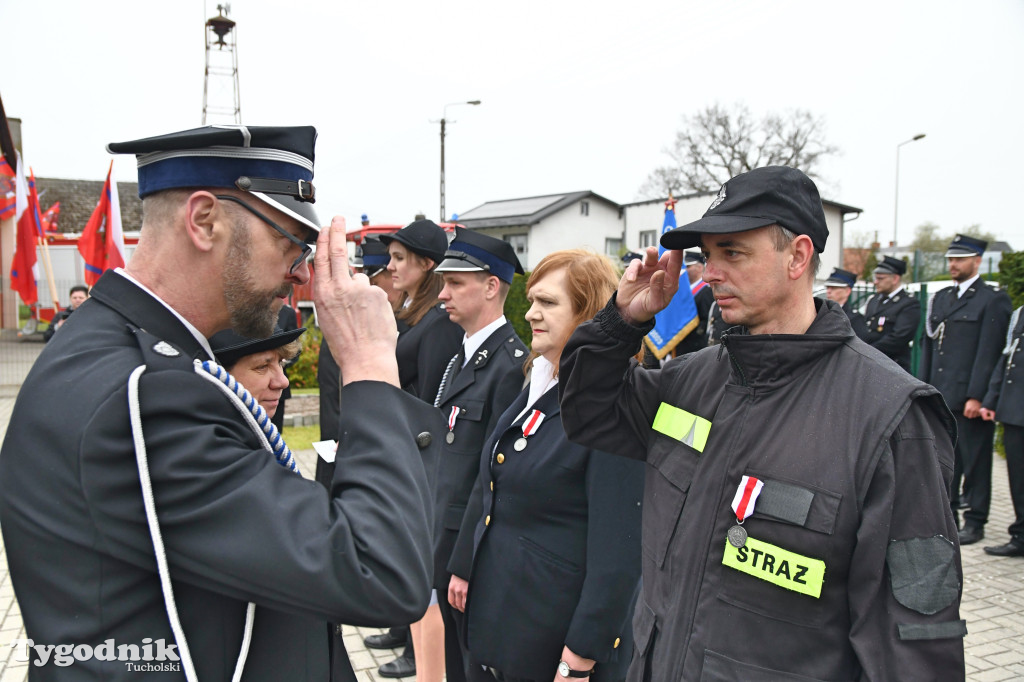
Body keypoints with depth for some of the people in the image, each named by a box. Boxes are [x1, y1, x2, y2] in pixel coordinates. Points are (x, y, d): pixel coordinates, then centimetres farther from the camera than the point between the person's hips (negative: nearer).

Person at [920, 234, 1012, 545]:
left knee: (975, 461, 2)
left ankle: (975, 521, 12)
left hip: (969, 398, -6)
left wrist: (976, 397, -16)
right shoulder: (940, 298, 15)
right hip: (939, 397, 6)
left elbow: (989, 353, -11)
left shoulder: (993, 300, -5)